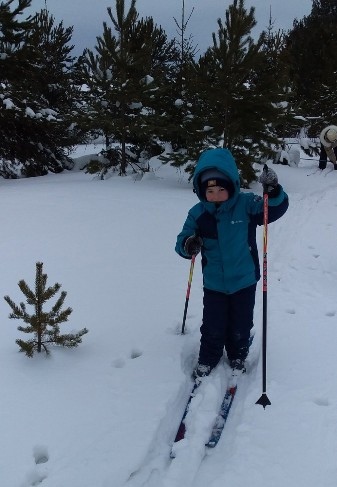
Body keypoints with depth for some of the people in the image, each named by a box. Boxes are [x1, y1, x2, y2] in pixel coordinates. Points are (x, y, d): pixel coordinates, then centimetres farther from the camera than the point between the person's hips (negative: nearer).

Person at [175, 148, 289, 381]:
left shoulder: (246, 204, -13)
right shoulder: (198, 213, -9)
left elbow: (276, 208, -15)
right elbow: (182, 242, -4)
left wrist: (274, 191, -35)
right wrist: (188, 245, -29)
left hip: (244, 281, 0)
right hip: (214, 283, 0)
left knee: (240, 327, 14)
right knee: (213, 327, 8)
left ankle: (238, 357, 42)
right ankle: (207, 360, 33)